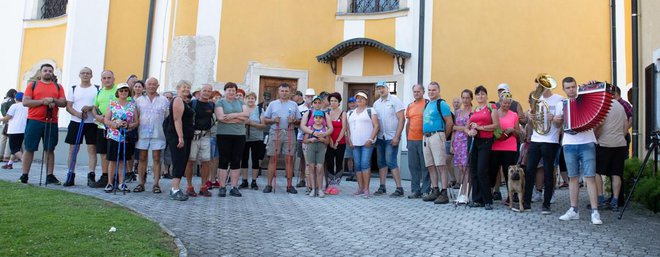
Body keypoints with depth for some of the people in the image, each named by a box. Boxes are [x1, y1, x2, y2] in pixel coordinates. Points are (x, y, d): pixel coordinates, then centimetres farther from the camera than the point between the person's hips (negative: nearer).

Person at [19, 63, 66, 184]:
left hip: (51, 122, 1)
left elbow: (64, 103, 6)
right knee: (29, 148, 3)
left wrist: (53, 100, -14)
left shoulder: (58, 87, 13)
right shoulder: (32, 85, 8)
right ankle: (24, 176, 10)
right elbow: (25, 102, -1)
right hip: (34, 121, -1)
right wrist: (42, 101, -13)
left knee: (50, 149, 4)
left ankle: (50, 176, 7)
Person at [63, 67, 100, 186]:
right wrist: (78, 114, -15)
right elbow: (68, 107, 4)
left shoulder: (97, 89, 6)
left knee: (92, 148, -5)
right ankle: (71, 176, 8)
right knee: (73, 149, 2)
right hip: (76, 122, 2)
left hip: (92, 123, -2)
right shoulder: (73, 89, 10)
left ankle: (91, 175, -3)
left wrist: (90, 107, -17)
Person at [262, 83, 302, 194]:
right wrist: (273, 120, -9)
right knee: (273, 158, -1)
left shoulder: (294, 105, 13)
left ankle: (289, 185, 6)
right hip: (275, 133, -1)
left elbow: (299, 121, 13)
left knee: (289, 159, 0)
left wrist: (293, 121, -8)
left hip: (289, 133, 1)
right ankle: (269, 184, 5)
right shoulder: (273, 104, 11)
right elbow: (265, 120, 10)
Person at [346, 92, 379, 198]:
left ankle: (366, 189, -9)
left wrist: (371, 139, -12)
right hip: (355, 143, 5)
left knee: (365, 163, -12)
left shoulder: (371, 111, 5)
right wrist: (349, 141, 4)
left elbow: (376, 126, -3)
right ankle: (360, 187, 11)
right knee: (357, 165, 4)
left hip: (367, 143, -4)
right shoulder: (350, 113, 18)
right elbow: (347, 128, 16)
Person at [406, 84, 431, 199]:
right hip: (411, 140, 6)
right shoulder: (410, 106, 16)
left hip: (423, 139, -6)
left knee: (425, 166, 0)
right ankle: (415, 190, 17)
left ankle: (425, 190, 7)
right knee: (413, 166, 9)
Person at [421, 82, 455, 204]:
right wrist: (425, 135, 17)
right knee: (430, 166, 10)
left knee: (441, 165, -9)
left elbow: (449, 122, -9)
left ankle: (444, 193, -7)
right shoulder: (427, 104, 19)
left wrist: (443, 136, 0)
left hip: (436, 135, -8)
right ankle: (435, 191, 19)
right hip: (426, 137, 8)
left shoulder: (441, 104, -5)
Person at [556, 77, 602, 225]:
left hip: (587, 144, -3)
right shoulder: (561, 104, 10)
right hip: (569, 144, 3)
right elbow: (558, 124, 18)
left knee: (590, 177, -7)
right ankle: (574, 210, 14)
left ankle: (595, 212, -5)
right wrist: (555, 120, -3)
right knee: (573, 177, 8)